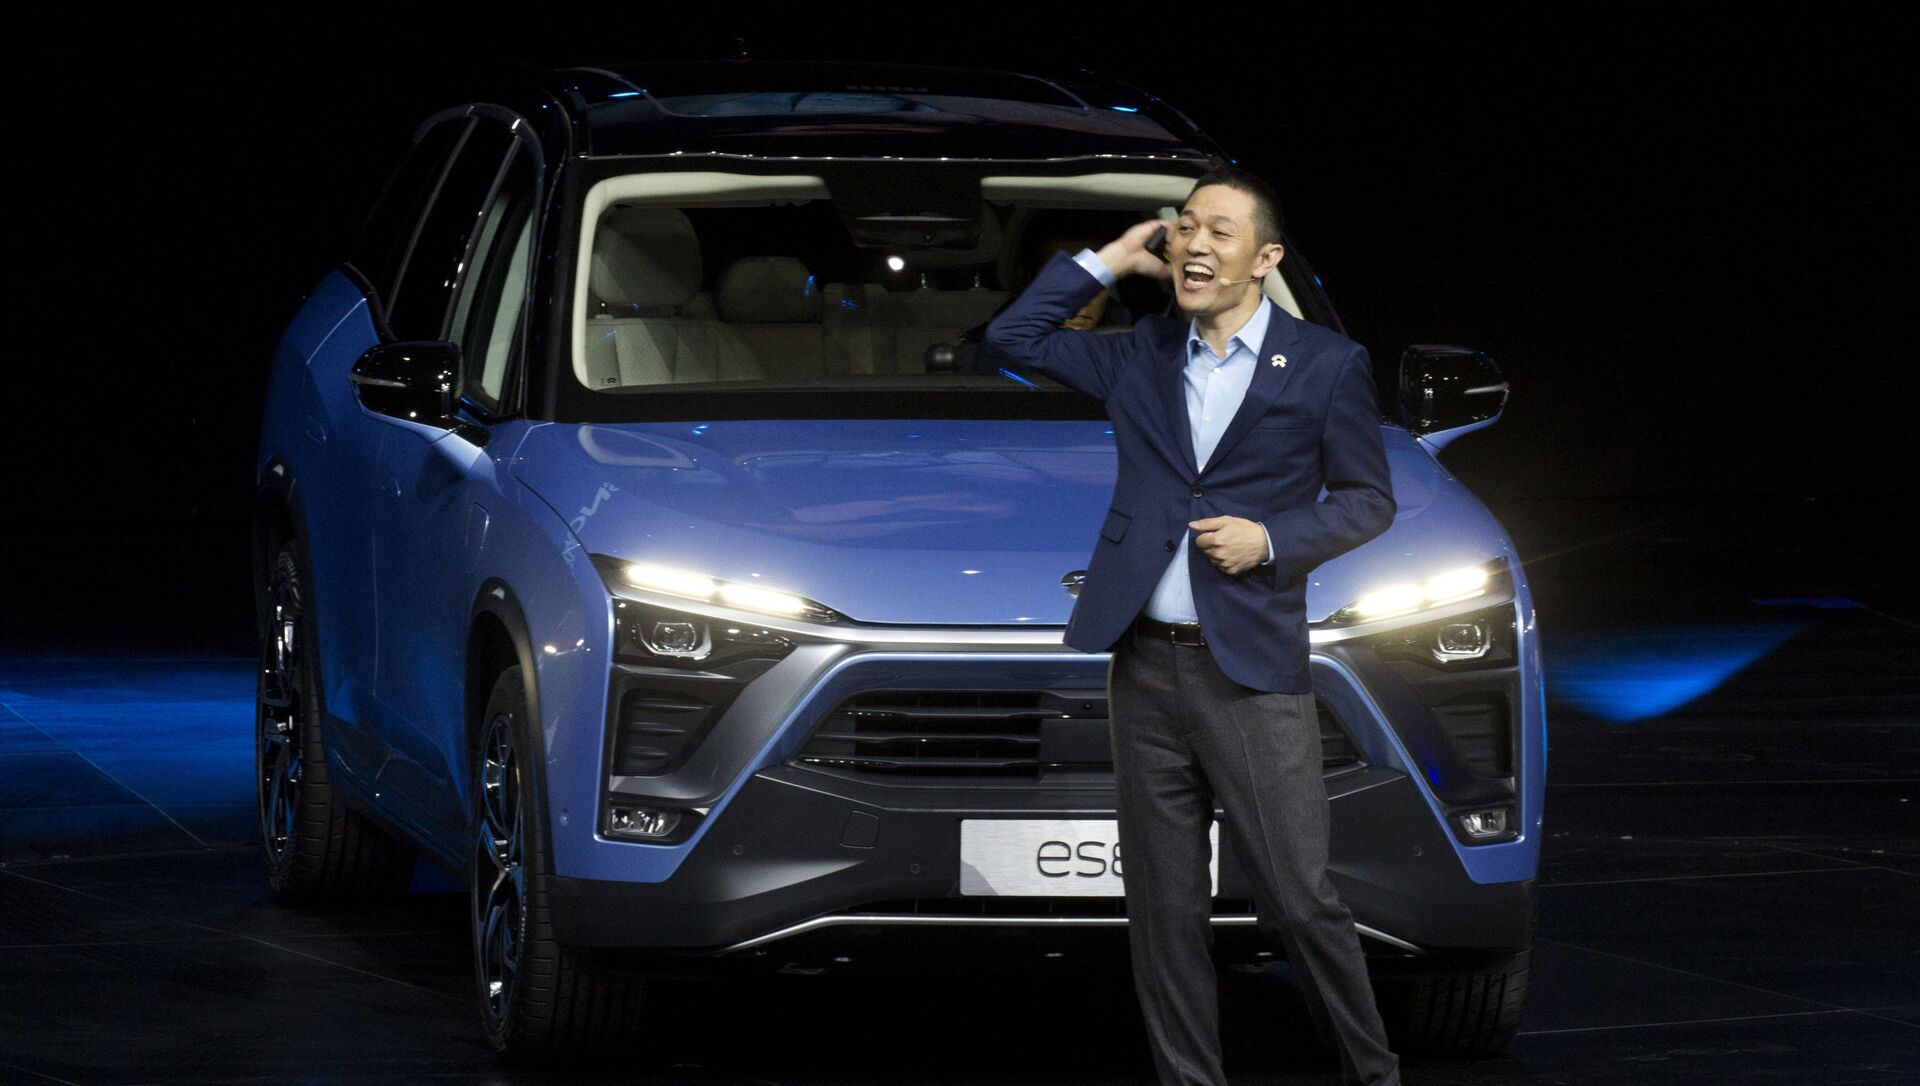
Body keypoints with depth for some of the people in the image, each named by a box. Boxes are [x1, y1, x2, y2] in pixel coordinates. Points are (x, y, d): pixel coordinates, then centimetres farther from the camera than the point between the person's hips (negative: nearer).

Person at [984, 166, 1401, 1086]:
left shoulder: (1325, 365, 0)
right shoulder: (1142, 356, 11)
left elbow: (1368, 499, 4)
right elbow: (1014, 336, 15)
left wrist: (1273, 540, -12)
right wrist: (1111, 261, 8)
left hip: (1252, 673, -4)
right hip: (1145, 665, 4)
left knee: (1299, 900, -5)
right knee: (1164, 907, 6)